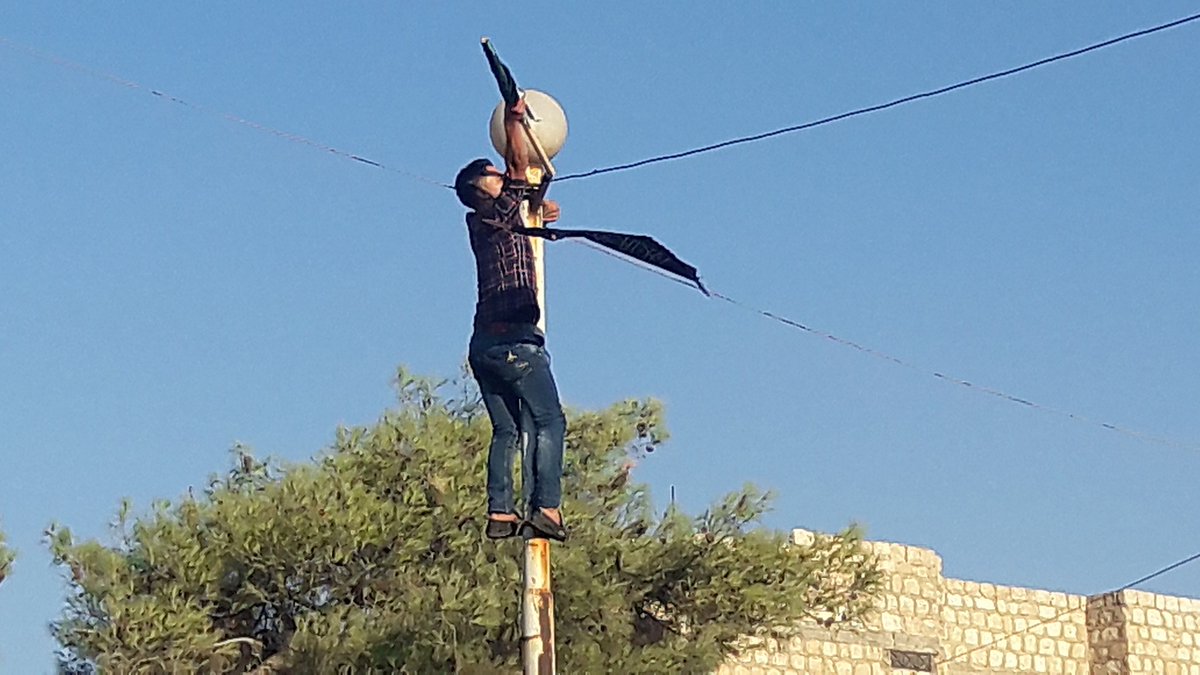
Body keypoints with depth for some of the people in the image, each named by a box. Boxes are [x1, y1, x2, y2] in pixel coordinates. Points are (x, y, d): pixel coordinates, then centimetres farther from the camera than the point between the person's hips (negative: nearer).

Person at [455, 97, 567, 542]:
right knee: (549, 421, -6)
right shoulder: (499, 216, -5)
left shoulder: (483, 224, 16)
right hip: (514, 339, -8)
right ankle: (546, 506, -17)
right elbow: (518, 165, -4)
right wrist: (514, 119, 5)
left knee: (506, 429, 9)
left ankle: (499, 512, 0)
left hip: (484, 343, 8)